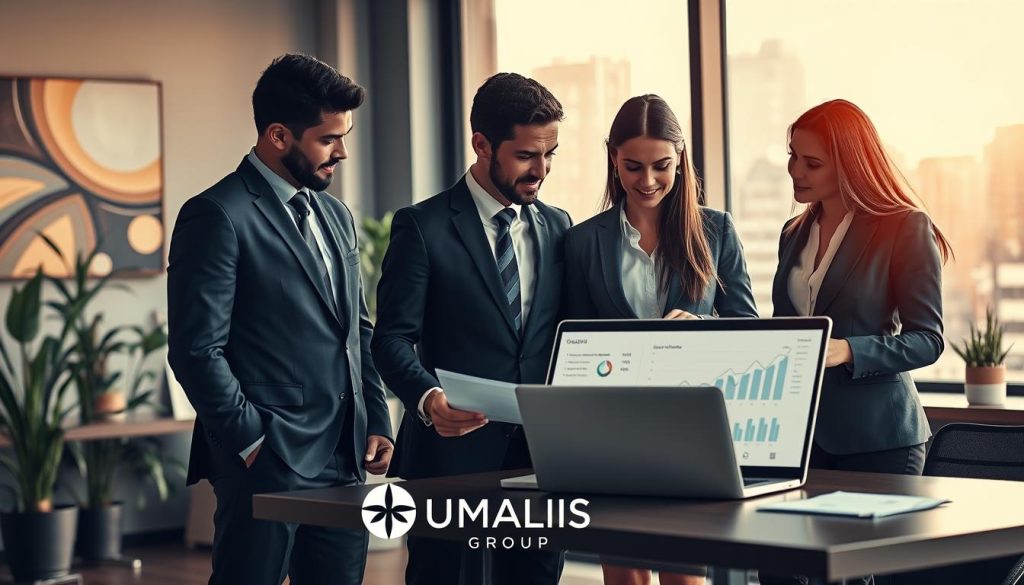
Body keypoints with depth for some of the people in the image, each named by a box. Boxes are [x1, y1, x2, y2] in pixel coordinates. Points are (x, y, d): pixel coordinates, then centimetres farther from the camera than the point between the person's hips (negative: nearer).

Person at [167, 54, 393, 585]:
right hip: (267, 462, -7)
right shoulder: (218, 216, -9)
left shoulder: (336, 215, 17)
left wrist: (377, 422, 12)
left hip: (344, 461, 7)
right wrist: (253, 443, -13)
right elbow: (197, 350, -14)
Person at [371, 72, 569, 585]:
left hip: (540, 452, 4)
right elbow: (392, 338, -7)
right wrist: (428, 398, -26)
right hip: (452, 451, -4)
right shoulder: (423, 227, -3)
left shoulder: (557, 228, 13)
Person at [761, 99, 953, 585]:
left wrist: (847, 351, -23)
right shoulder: (796, 233, 15)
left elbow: (927, 339, -9)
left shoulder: (906, 228, -5)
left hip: (876, 437, -6)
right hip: (800, 430, 6)